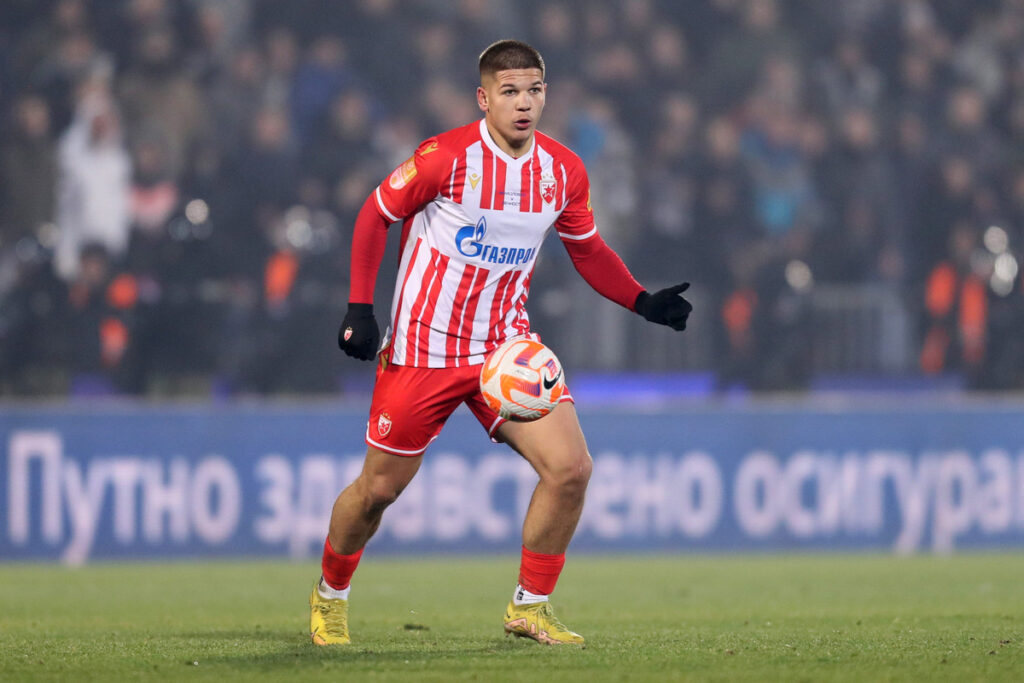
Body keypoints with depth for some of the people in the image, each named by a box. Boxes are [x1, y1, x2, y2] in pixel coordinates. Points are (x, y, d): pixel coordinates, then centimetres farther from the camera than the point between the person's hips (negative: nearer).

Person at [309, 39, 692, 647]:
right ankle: (331, 594, 31)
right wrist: (360, 306, -10)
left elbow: (588, 249, 14)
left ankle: (529, 607, 2)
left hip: (507, 344, 4)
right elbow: (377, 215, -4)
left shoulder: (564, 170, -1)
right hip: (422, 345, -4)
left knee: (571, 468, -13)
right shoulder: (447, 157, -16)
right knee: (380, 488, 3)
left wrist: (642, 301, 0)